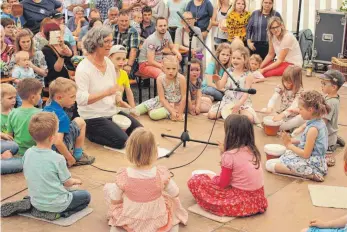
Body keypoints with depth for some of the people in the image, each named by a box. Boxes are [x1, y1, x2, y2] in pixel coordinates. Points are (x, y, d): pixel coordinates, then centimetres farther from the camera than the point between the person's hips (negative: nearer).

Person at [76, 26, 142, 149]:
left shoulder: (108, 62, 3)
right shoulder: (83, 68, -20)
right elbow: (81, 100, -26)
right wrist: (106, 92, -30)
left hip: (112, 111, 8)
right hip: (93, 116, -8)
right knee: (121, 140, -19)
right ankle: (90, 132, 3)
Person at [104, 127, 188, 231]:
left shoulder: (124, 175, -26)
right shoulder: (161, 174, -25)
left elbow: (114, 200, -12)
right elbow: (175, 194, -8)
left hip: (129, 222, -1)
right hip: (157, 222, 1)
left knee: (108, 187, 17)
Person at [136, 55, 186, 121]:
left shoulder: (181, 78, -23)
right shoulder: (160, 79, -15)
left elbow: (184, 97, -16)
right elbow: (162, 98, -16)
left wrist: (180, 113, -18)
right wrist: (172, 111, -26)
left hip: (176, 104, -4)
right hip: (163, 102, 4)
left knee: (154, 114, -22)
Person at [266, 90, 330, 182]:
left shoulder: (313, 129, -25)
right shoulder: (320, 122, 3)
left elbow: (305, 154, -21)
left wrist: (289, 145, -9)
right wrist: (292, 141, 0)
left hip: (311, 163, -10)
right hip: (315, 160, 10)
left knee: (270, 164, -12)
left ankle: (309, 174, -14)